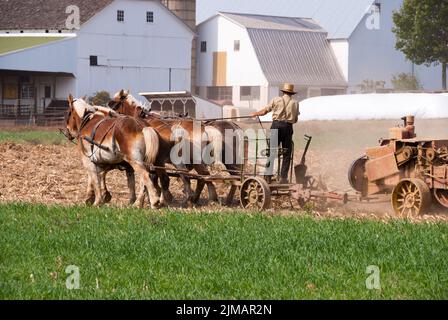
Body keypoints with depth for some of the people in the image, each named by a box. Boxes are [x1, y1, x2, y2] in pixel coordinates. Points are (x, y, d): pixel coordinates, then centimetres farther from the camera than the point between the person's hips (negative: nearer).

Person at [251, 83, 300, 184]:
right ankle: (283, 177, 2)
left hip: (277, 125, 0)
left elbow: (264, 112, 10)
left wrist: (255, 114, 29)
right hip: (288, 127, 0)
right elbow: (296, 120, 12)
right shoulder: (295, 103, 8)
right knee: (286, 154, 6)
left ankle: (268, 175, -5)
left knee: (271, 151, 1)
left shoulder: (276, 100, 6)